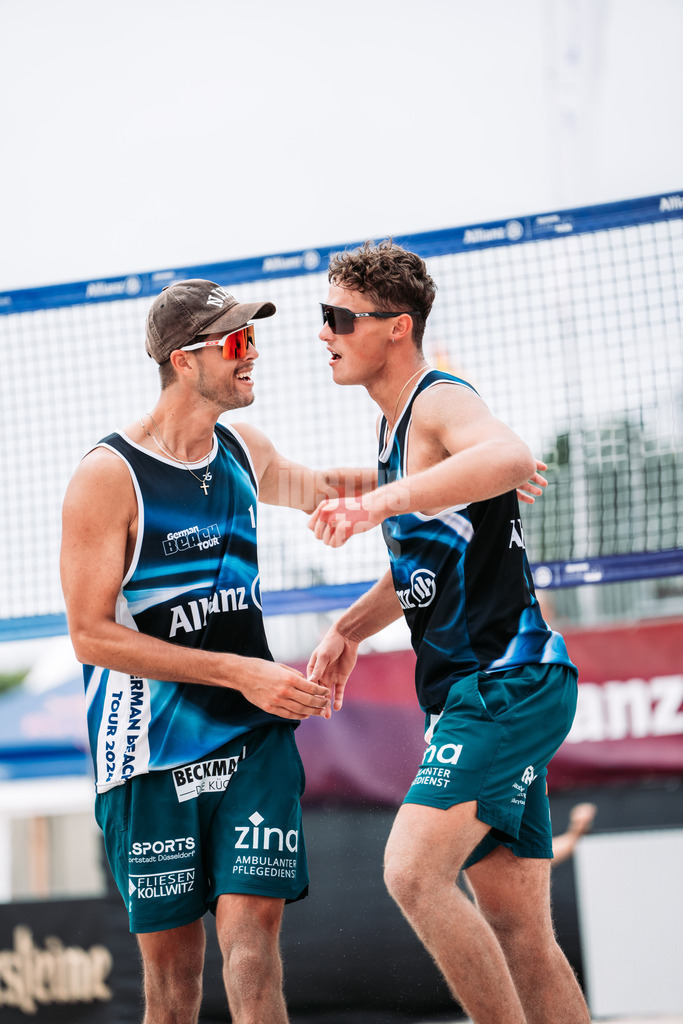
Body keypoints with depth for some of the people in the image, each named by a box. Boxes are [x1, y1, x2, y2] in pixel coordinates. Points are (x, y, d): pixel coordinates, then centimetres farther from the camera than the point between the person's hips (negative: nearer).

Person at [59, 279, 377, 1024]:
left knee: (251, 929, -10)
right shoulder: (108, 475, -11)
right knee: (172, 961, 3)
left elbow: (314, 490, 31)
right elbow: (92, 635, -15)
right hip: (152, 751, -4)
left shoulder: (243, 452, 8)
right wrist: (241, 672, -20)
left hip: (255, 737, 4)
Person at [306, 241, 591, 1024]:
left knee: (414, 872, -22)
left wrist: (383, 501, -43)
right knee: (517, 930, 9)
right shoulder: (396, 427, 19)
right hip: (474, 693, 10)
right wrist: (349, 628, 14)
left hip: (508, 681, -10)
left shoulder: (442, 401, -10)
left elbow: (512, 459, -35)